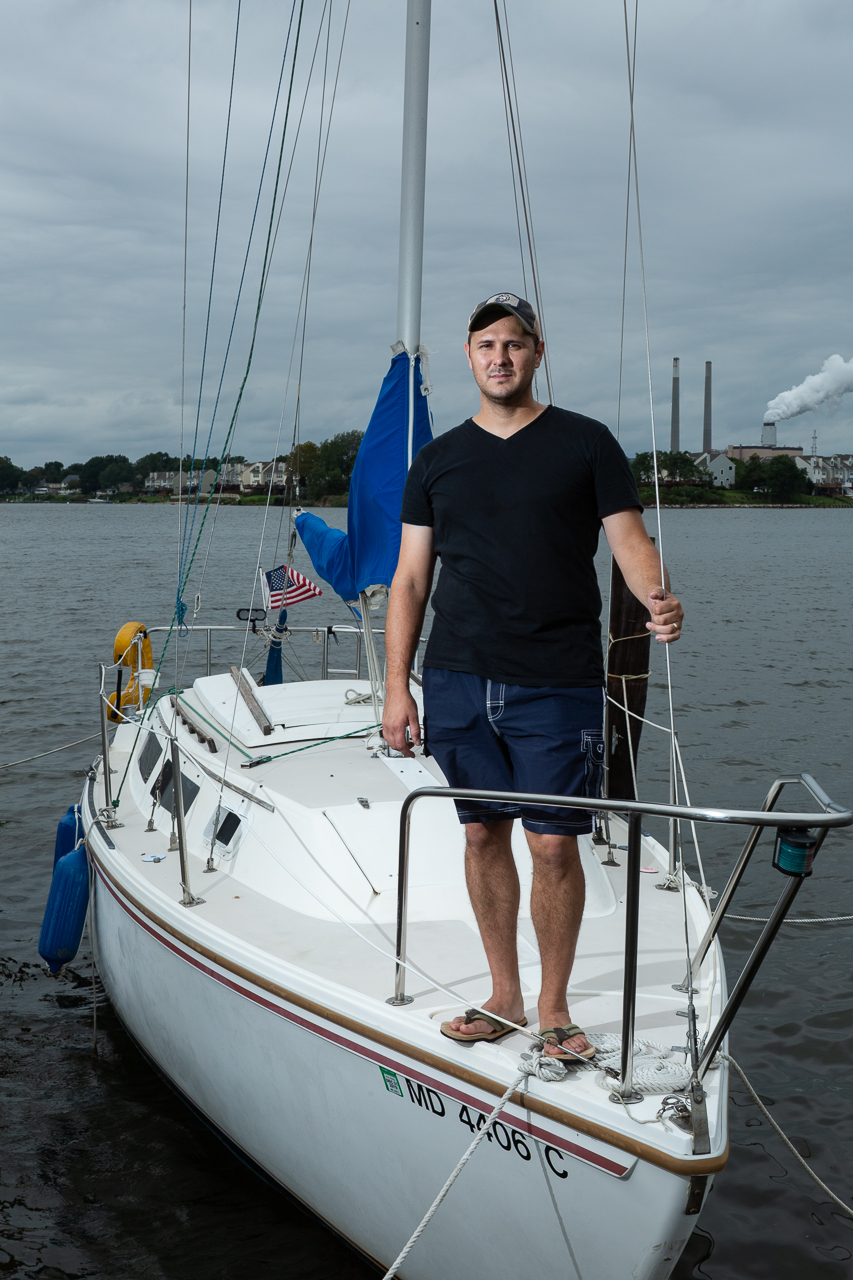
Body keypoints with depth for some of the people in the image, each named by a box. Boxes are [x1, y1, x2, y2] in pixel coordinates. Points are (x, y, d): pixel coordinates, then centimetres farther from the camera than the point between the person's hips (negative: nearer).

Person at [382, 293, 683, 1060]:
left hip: (557, 681, -3)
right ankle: (504, 996, 23)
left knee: (555, 843, -2)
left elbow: (629, 538, -1)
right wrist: (396, 686, 4)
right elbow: (411, 577, 12)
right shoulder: (438, 461, 13)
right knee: (483, 833, 8)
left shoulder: (586, 444, 6)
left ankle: (554, 1006, 15)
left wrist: (659, 598, -24)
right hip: (458, 679, 3)